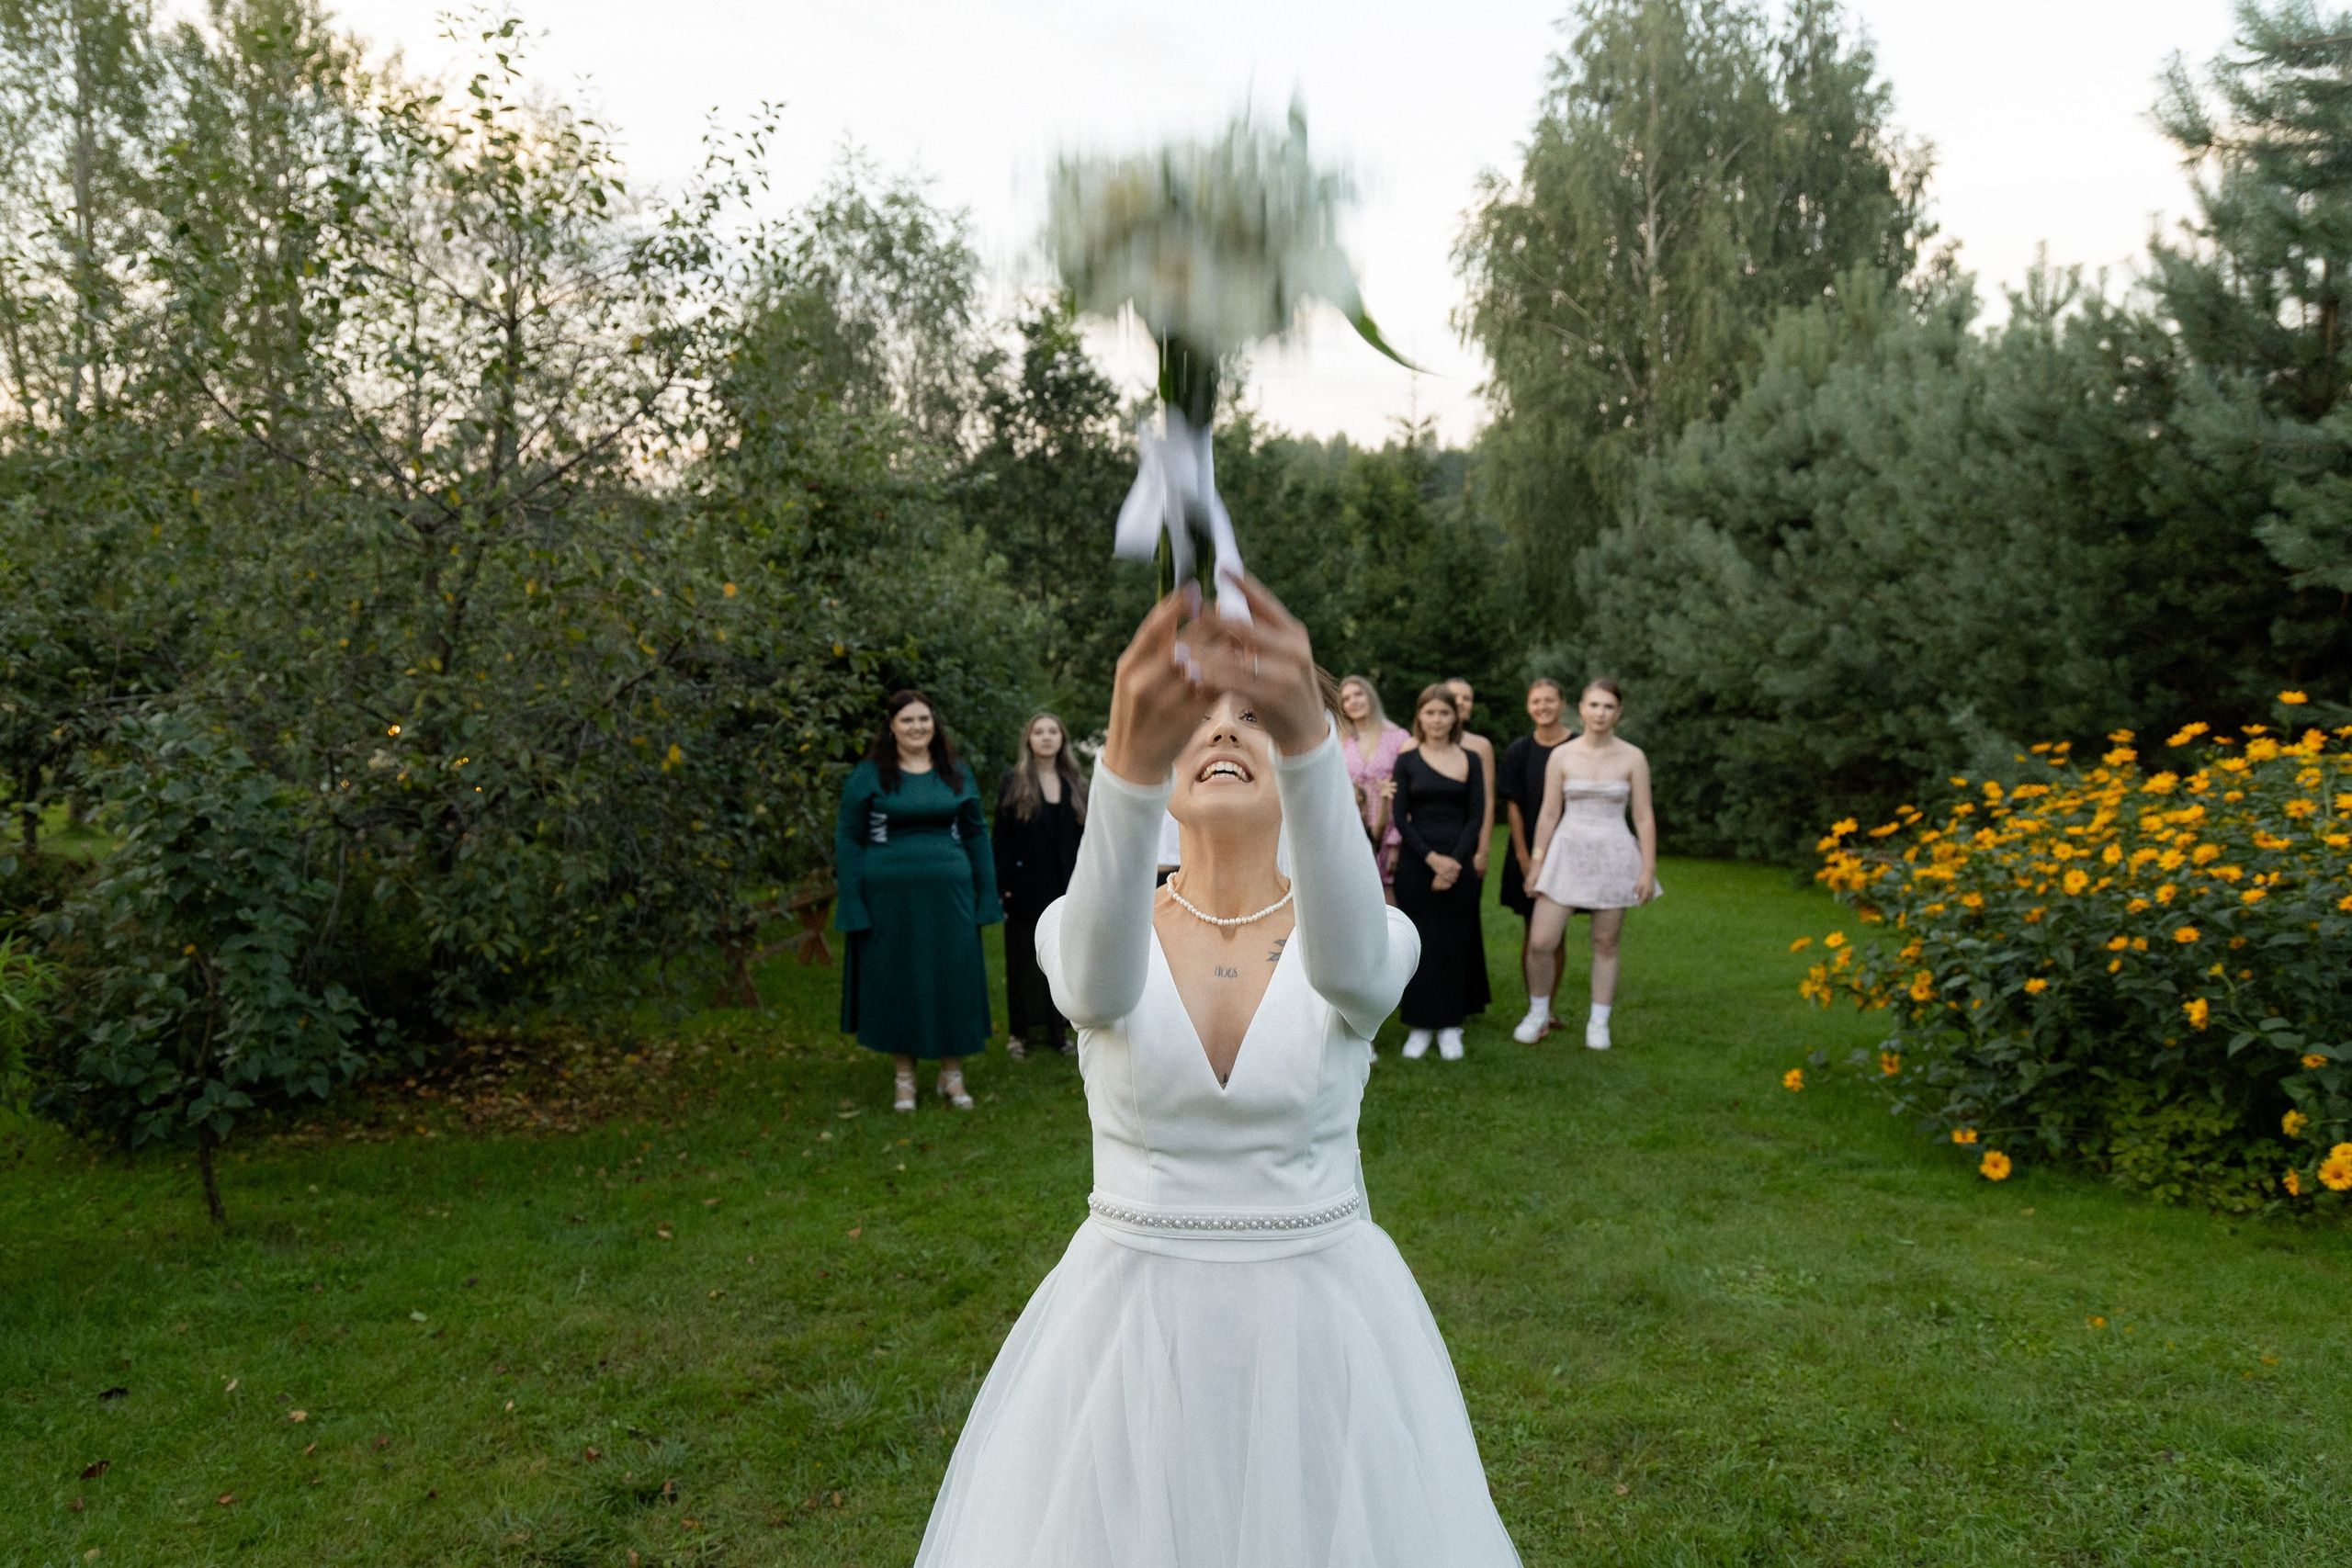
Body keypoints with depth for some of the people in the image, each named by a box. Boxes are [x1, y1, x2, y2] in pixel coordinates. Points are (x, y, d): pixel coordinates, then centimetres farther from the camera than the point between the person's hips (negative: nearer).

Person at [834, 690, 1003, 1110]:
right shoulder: (868, 776, 0)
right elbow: (848, 839, -1)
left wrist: (987, 897, 5)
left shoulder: (956, 775, 8)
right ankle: (905, 1077, 20)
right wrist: (851, 905, -8)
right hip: (890, 898, -2)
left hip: (948, 895, 2)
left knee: (953, 978, 6)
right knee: (897, 981, 6)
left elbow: (976, 834, 11)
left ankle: (952, 1075, 21)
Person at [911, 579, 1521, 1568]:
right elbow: (1100, 983, -34)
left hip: (1322, 1327, 0)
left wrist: (1307, 734, -54)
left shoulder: (1374, 941, -10)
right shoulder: (1081, 932, -9)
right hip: (1133, 1328, 1)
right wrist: (1128, 762, -53)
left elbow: (1345, 961, -35)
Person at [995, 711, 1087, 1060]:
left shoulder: (1075, 785, 10)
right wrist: (1000, 886, -12)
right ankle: (1019, 1032, 12)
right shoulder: (1014, 784, -1)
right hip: (1026, 888, -3)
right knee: (1024, 960, 3)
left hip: (1065, 888, 3)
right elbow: (1000, 839, -4)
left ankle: (1057, 1031, 16)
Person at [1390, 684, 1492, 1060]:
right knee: (1419, 941, 2)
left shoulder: (1470, 760, 5)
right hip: (1415, 863, 0)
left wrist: (1455, 861, -11)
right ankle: (1420, 1025, 11)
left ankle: (1450, 1026, 13)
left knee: (1455, 941, 4)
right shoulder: (1407, 761, 3)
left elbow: (1475, 817, 1)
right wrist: (1431, 858, -13)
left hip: (1459, 862, 1)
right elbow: (1400, 818, -2)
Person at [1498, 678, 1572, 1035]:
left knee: (1556, 933, 5)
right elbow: (1513, 805, 0)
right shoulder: (1518, 751, 2)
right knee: (1532, 934, 3)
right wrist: (1524, 856, -7)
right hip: (1527, 851, 1)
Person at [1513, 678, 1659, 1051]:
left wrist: (1648, 869, -3)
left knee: (1605, 944, 7)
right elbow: (1549, 814, 4)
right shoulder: (1562, 756, 1)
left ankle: (1598, 1023, 21)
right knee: (1540, 942, -6)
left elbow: (1644, 817, 1)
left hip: (1614, 857, 0)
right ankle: (1538, 1013, 17)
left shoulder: (1632, 758, 0)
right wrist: (1536, 863, 3)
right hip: (1567, 852, 0)